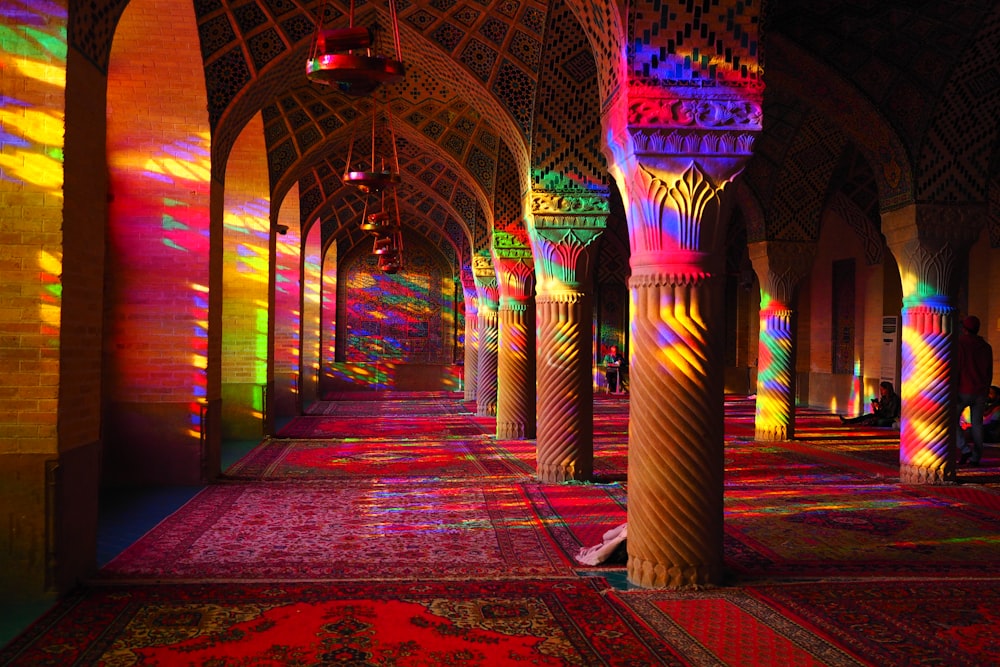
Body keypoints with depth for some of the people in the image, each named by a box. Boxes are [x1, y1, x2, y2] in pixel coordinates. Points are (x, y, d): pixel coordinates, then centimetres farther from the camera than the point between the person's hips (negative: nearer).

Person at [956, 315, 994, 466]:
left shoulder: (959, 344, -8)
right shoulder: (986, 347, 9)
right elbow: (989, 372, 13)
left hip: (963, 391, -5)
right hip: (980, 392, 5)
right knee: (977, 424, 8)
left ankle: (965, 450, -8)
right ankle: (975, 457, 6)